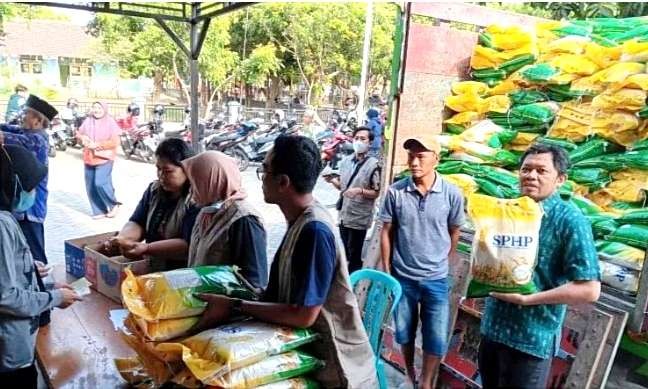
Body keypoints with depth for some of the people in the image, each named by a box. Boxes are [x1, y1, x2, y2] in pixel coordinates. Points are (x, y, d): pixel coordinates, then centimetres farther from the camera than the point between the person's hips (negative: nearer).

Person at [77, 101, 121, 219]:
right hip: (89, 158, 6)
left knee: (101, 183, -17)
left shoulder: (110, 122, -7)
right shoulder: (87, 121, 8)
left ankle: (114, 204, 7)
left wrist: (97, 145, -17)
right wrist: (83, 138, -7)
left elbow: (115, 142, -14)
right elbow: (79, 133, 16)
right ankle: (100, 211, 18)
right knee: (90, 186, 7)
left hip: (104, 158, -6)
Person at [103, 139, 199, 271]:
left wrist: (146, 248, -28)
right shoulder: (154, 190, 9)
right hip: (148, 266, 6)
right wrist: (122, 238, -15)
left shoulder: (197, 201, -15)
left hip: (180, 274, -6)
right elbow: (137, 223, 6)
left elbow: (189, 246, -21)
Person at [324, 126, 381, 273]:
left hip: (359, 218, -6)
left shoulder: (373, 165, -12)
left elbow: (376, 193, -10)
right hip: (344, 215, 6)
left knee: (354, 256, 7)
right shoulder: (346, 161, 4)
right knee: (343, 253, 19)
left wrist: (360, 191, -26)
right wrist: (333, 180, -7)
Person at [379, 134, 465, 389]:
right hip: (402, 277, 1)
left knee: (437, 340, 9)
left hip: (436, 280, 0)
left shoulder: (452, 194, -11)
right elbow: (387, 232, -2)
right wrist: (386, 269, 0)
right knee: (404, 333, 18)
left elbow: (454, 231, 5)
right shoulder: (395, 192, -11)